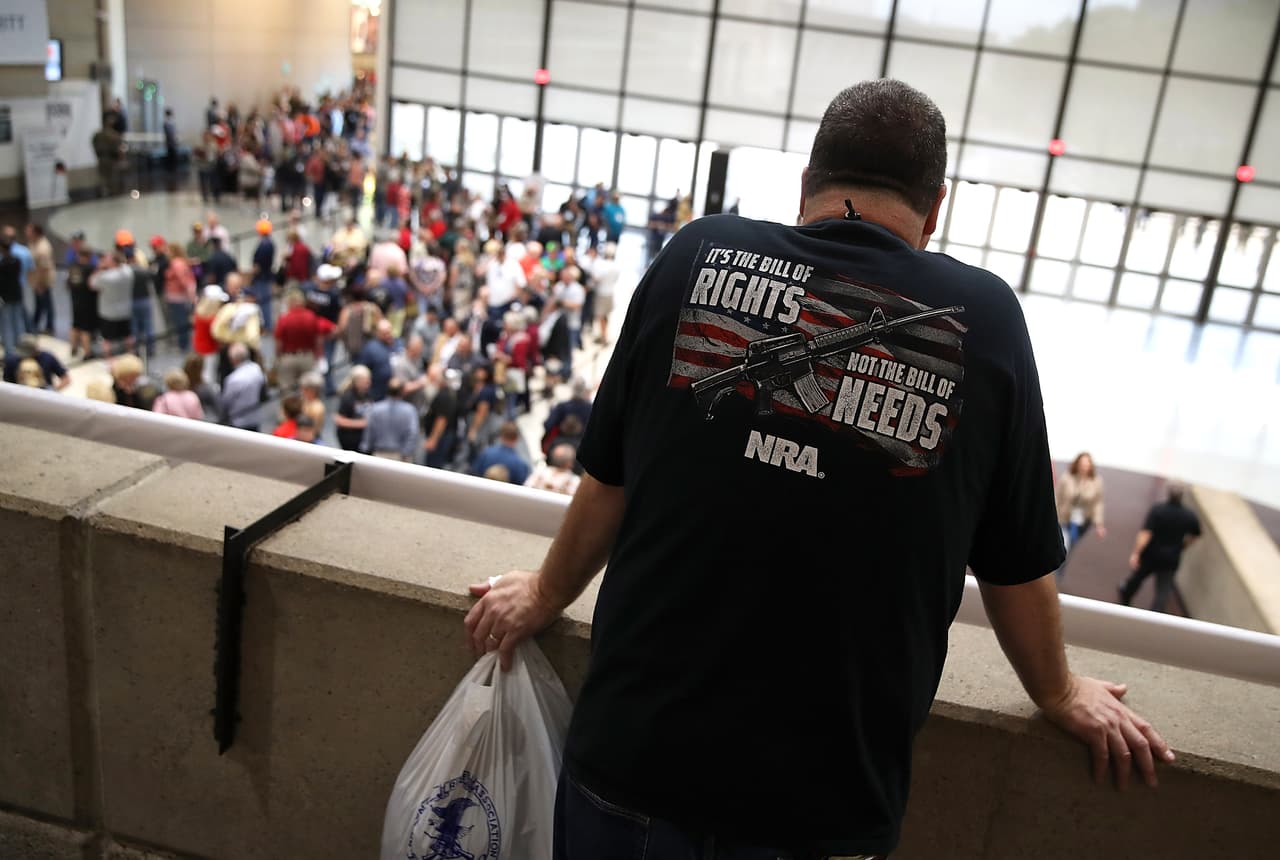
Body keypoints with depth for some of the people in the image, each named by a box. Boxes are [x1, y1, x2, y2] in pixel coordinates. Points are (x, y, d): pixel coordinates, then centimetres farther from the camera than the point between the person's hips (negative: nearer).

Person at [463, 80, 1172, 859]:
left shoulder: (699, 254, -6)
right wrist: (1060, 693, 22)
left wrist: (547, 597, 21)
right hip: (830, 797, 0)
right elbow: (1018, 565, 2)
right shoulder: (985, 316, -7)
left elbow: (609, 477, 3)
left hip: (633, 751, 1)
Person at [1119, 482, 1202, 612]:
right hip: (1171, 558, 1)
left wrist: (1136, 553, -22)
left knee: (1138, 576, 24)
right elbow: (1194, 536, 8)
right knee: (1164, 591, 4)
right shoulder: (1190, 515, -8)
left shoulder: (1157, 510, -21)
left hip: (1150, 554, -1)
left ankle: (1125, 597, 50)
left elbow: (1145, 534, -25)